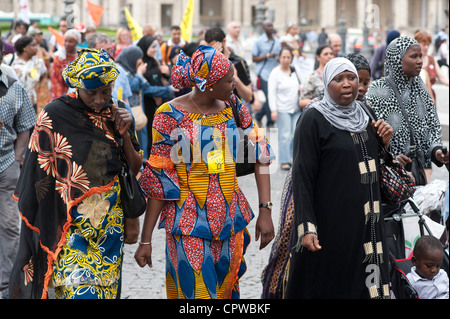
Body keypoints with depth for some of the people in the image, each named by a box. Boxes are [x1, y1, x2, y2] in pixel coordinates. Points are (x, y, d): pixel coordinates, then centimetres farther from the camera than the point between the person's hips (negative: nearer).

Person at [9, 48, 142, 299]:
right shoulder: (55, 115, -9)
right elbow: (41, 174, -3)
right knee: (79, 291, -13)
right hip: (70, 221, -4)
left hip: (111, 219, 4)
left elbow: (136, 168, 9)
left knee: (107, 288, 6)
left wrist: (125, 134, -7)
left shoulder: (118, 113, 4)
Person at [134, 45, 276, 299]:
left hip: (230, 221, 5)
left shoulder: (233, 108, 3)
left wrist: (265, 210, -6)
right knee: (197, 292, -8)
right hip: (189, 224, -5)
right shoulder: (171, 116, -10)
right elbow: (158, 180, -8)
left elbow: (260, 155, 4)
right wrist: (146, 240, -8)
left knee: (226, 290, 12)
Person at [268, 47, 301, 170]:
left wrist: (301, 87, 3)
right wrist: (273, 110, -15)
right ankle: (284, 161, 5)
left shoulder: (295, 70, 11)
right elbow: (272, 93, -8)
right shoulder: (275, 73, -4)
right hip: (283, 109, -5)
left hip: (297, 109, 5)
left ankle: (294, 158, 13)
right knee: (285, 135, -4)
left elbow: (300, 84, 28)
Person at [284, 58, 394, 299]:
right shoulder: (313, 119, -9)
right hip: (331, 220, -6)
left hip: (365, 220, 6)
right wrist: (306, 228, -22)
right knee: (328, 286, 0)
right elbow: (302, 176, -14)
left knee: (364, 284, 6)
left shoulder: (363, 116, 11)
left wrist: (384, 143, 0)